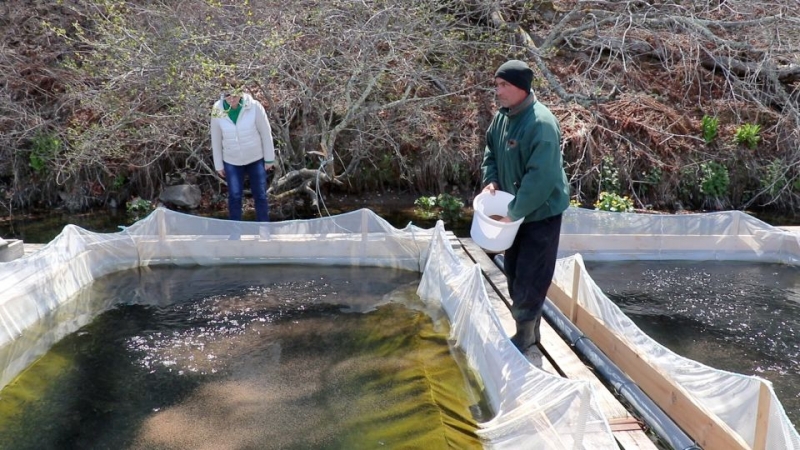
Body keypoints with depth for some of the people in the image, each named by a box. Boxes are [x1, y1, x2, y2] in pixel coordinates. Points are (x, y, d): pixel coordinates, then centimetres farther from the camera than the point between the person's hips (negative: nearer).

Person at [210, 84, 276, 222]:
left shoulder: (254, 107, -19)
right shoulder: (217, 111, -14)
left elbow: (266, 133, -9)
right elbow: (216, 139, -3)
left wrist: (269, 159, -4)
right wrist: (218, 165, 3)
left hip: (256, 159, -1)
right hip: (231, 161, 1)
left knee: (260, 195, 9)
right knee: (234, 196, 7)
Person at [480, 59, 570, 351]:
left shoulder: (541, 123, -27)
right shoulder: (502, 116, 0)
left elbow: (541, 177, -31)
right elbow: (491, 151, 15)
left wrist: (514, 213, -26)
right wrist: (491, 180, -4)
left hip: (541, 213, -9)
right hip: (515, 209, 9)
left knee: (530, 277, -1)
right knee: (513, 271, 16)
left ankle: (525, 334, 17)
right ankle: (528, 329, 33)